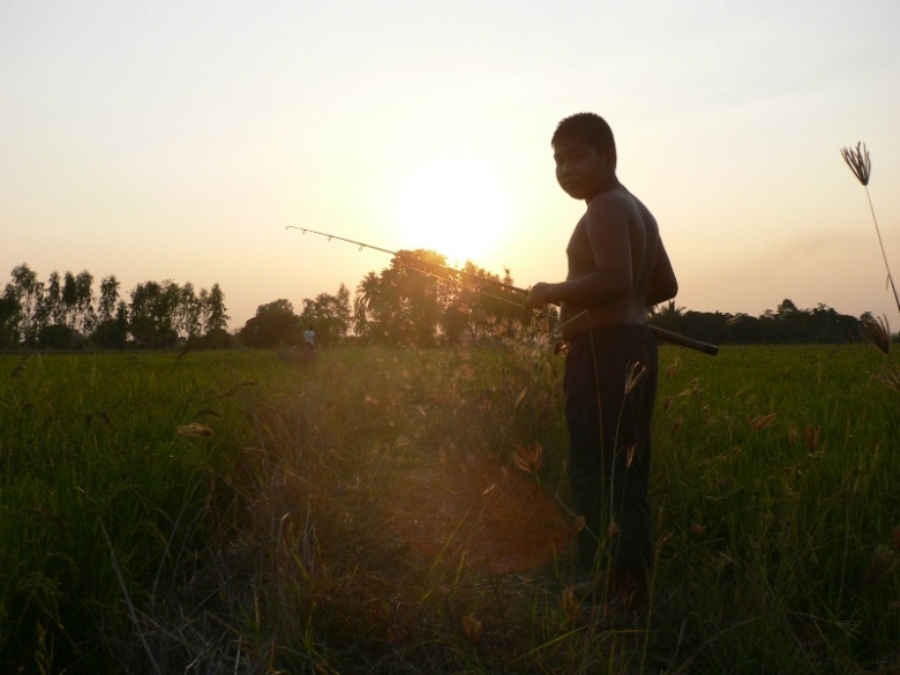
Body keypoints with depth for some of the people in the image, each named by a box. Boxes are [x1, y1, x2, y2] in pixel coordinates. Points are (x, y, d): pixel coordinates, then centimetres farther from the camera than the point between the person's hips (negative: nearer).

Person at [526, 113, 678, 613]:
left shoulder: (605, 209, -9)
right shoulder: (638, 210, 22)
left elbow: (614, 278, -24)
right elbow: (666, 286, 24)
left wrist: (552, 293, -12)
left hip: (603, 351, -11)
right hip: (635, 346, 11)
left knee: (599, 472, -9)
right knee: (626, 474, 13)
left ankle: (616, 583, -6)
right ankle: (631, 582, 22)